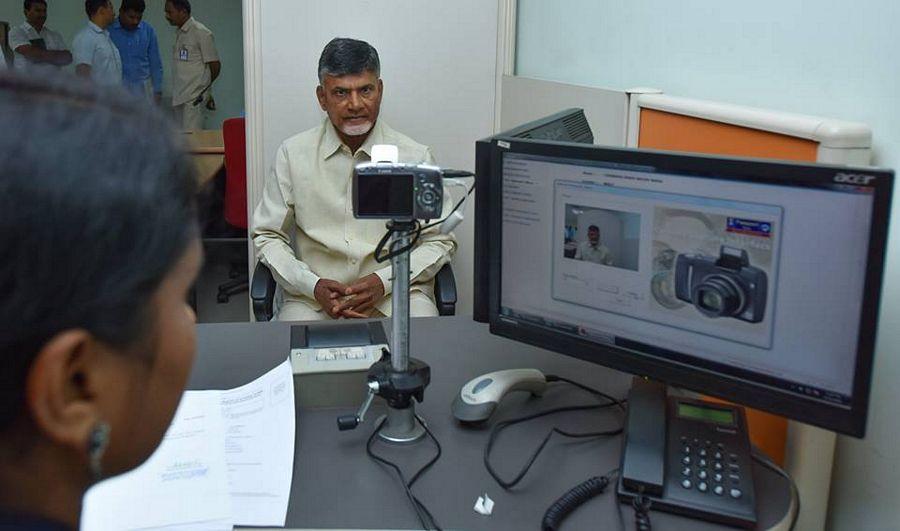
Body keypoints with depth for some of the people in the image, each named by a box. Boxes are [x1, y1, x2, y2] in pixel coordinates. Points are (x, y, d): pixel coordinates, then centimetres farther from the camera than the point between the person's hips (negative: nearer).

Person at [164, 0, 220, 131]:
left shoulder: (201, 33, -9)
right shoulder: (179, 33, 15)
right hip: (179, 97, 8)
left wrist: (204, 88, 5)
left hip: (195, 98, -8)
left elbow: (215, 65, -7)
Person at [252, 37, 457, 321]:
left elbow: (440, 241, 5)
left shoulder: (416, 157, 1)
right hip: (314, 296, 1)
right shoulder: (293, 154, 4)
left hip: (396, 292, 0)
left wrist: (384, 280, -10)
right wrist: (313, 285, -9)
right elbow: (268, 236, 8)